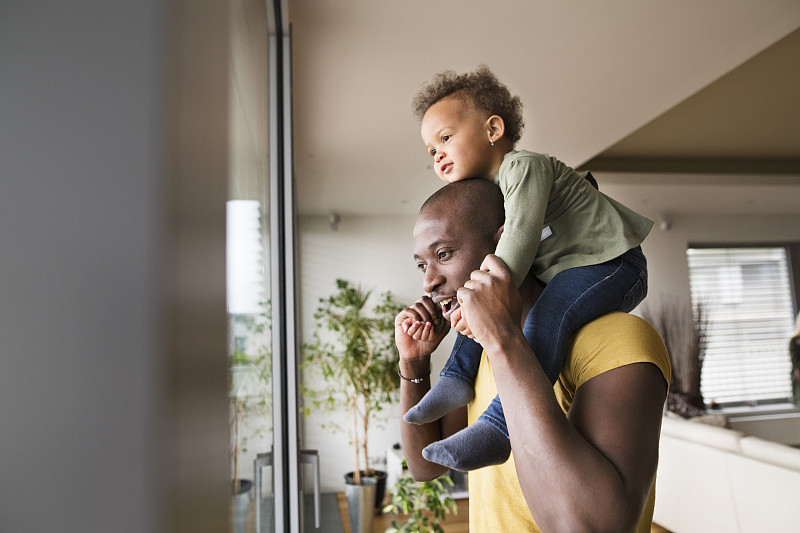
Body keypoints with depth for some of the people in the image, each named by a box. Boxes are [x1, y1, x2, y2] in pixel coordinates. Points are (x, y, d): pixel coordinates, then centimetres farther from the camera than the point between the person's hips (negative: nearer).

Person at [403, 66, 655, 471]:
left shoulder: (523, 166, -17)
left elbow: (521, 237, -29)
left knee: (546, 315, -35)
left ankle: (498, 427, -39)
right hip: (561, 269, 10)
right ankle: (459, 377, 7)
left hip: (611, 263, -10)